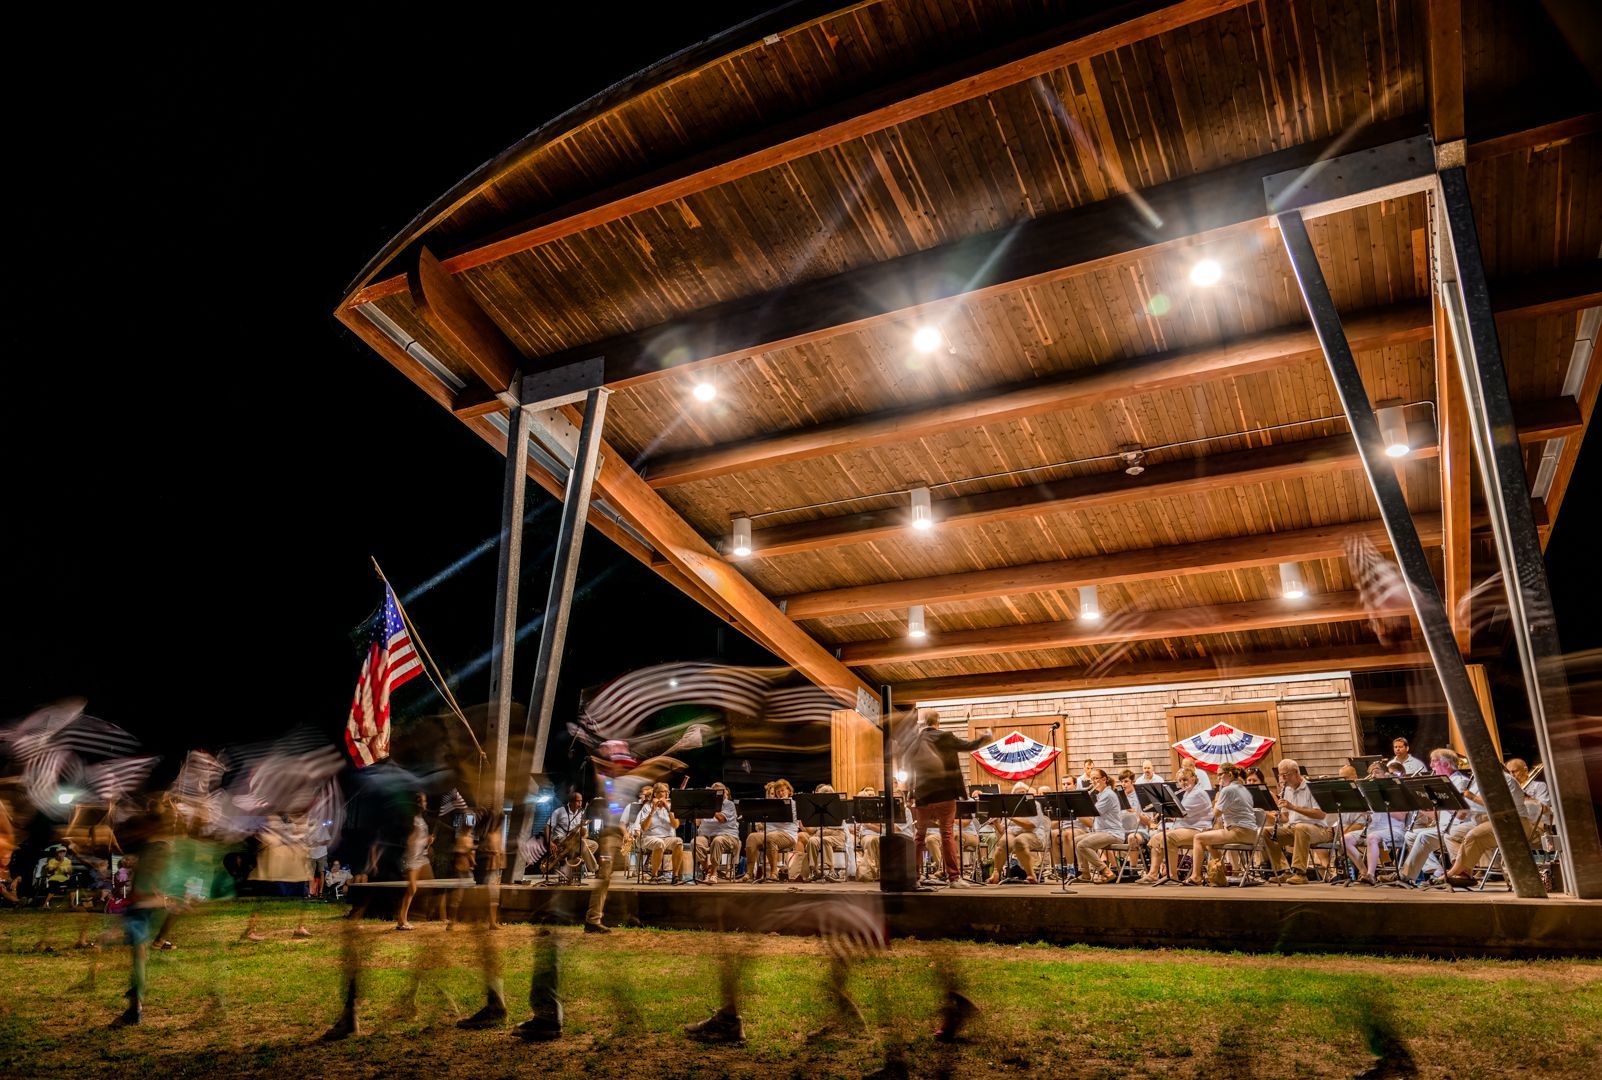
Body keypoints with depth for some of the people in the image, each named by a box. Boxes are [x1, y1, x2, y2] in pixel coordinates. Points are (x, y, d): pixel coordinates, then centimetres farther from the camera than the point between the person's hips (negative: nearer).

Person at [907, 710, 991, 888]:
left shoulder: (914, 743, 7)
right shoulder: (945, 737, -2)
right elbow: (969, 746, 1)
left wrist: (911, 795, 14)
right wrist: (987, 736, 19)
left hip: (922, 795, 3)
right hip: (944, 793, -3)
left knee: (918, 836, 13)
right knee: (947, 835, 1)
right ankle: (953, 877, -1)